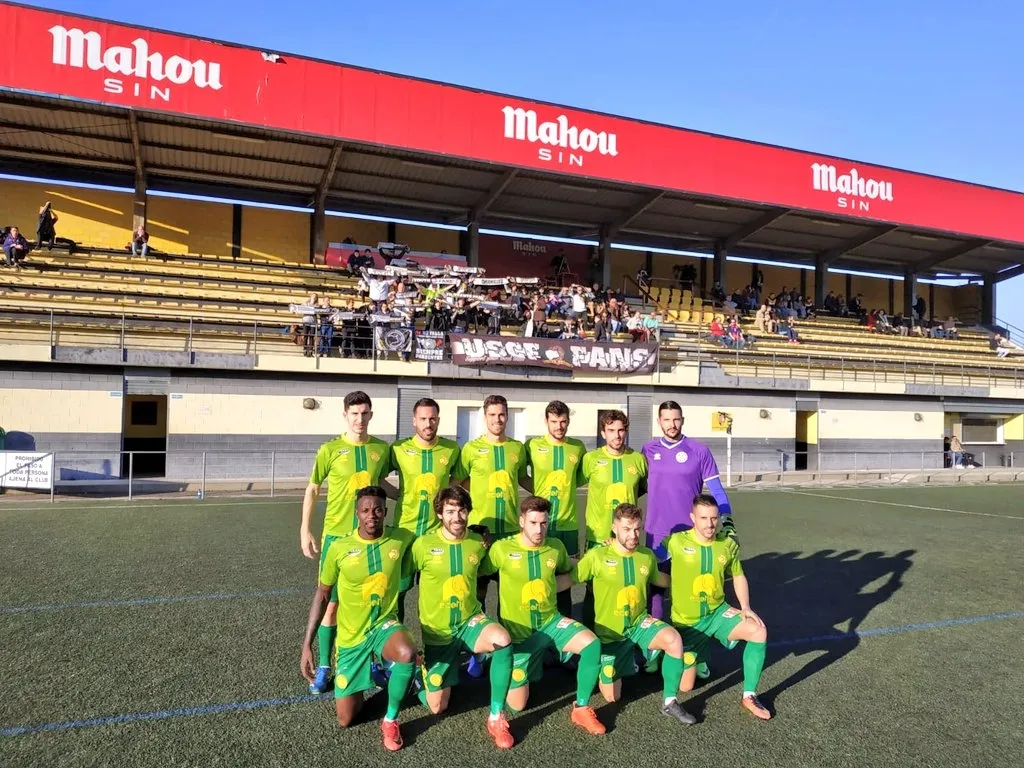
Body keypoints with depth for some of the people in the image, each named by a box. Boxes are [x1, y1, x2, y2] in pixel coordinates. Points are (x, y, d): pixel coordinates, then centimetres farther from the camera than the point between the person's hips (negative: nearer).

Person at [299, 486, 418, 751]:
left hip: (384, 624, 0)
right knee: (346, 719, 3)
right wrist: (307, 645, -4)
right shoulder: (339, 547, -14)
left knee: (408, 653, -36)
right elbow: (323, 595, -2)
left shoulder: (402, 539, -11)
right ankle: (365, 675, 36)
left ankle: (390, 720, -9)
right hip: (351, 636, 0)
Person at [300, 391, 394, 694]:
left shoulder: (382, 448, 1)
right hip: (337, 535, -2)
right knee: (331, 602, 3)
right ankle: (324, 668, 16)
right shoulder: (330, 449, -6)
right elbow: (312, 489, 1)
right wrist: (305, 530, -2)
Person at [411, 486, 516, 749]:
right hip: (437, 631, -1)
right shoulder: (423, 544, -13)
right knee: (437, 707, 3)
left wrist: (479, 614, 8)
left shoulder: (479, 542, -5)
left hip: (470, 621, 1)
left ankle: (496, 717, -18)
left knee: (502, 639, -33)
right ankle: (420, 678, 37)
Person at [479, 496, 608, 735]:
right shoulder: (502, 549, -14)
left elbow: (570, 574, 17)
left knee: (592, 644, -27)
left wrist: (552, 586, 0)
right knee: (517, 705, 0)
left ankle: (581, 708, -7)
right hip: (518, 632, -2)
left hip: (551, 622, 2)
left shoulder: (556, 547, -2)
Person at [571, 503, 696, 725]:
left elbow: (658, 579, 18)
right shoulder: (596, 556, -17)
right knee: (612, 698, 3)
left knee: (674, 639, -31)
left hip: (640, 622, 2)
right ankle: (625, 662, 37)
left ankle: (669, 702, -12)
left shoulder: (647, 556, -3)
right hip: (610, 631, -2)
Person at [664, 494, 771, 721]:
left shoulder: (728, 544, -7)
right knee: (685, 686, 1)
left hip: (718, 612, 3)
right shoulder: (676, 542, -20)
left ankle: (749, 696, -9)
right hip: (686, 621, -2)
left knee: (759, 631, -26)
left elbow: (738, 576, 9)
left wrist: (745, 607, -4)